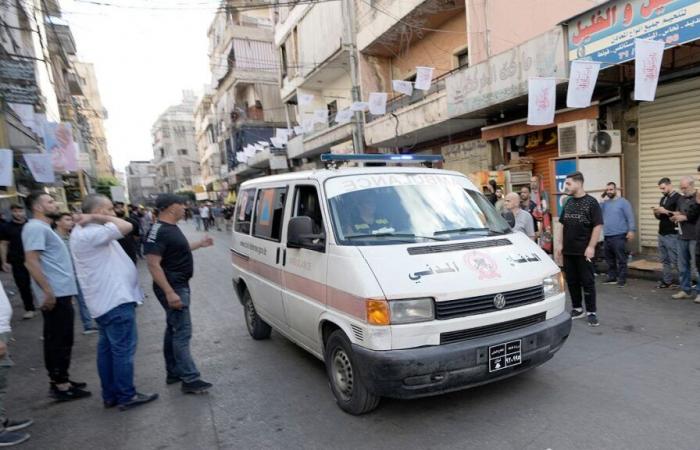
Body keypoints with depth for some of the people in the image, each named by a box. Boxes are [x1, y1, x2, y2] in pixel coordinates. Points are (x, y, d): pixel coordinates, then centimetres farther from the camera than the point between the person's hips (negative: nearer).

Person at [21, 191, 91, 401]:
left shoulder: (44, 228, 18)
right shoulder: (36, 228, -13)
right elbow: (31, 261, -22)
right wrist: (48, 291, -24)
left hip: (60, 292, 10)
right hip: (56, 294, -10)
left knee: (56, 340, 15)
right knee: (61, 341, -4)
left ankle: (58, 380, 24)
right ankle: (60, 385, 4)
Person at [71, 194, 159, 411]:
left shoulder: (87, 232, 14)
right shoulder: (90, 234, -20)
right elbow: (126, 227, -27)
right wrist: (97, 217, -17)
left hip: (107, 300, 11)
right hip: (116, 301, -11)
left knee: (107, 348, 15)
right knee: (123, 350, -1)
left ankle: (110, 395, 26)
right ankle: (127, 396, 9)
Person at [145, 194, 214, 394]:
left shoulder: (171, 227, 11)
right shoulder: (159, 231, -21)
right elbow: (153, 264, -25)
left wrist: (199, 244, 32)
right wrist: (169, 292, -29)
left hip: (179, 286, 11)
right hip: (172, 288, -11)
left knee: (173, 329, 17)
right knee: (182, 332, -7)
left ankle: (173, 373, 28)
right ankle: (190, 379, -2)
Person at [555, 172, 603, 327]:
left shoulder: (591, 202, -7)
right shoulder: (568, 202, 11)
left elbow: (598, 226, -11)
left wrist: (591, 247, -17)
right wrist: (560, 244, 8)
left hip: (584, 251, -6)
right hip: (568, 250, 6)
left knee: (587, 282, 1)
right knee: (571, 281, 12)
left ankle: (591, 312, 10)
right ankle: (577, 309, 25)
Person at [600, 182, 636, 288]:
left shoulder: (623, 202, -3)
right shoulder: (605, 203, 14)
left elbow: (630, 217, -8)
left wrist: (631, 230, -17)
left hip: (619, 236, -6)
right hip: (607, 236, 6)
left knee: (621, 259, -3)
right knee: (609, 259, 13)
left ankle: (622, 279, 3)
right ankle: (612, 277, 22)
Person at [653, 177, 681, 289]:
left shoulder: (678, 198, -8)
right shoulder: (663, 199, 16)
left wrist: (666, 211, -18)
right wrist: (657, 213, 1)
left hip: (672, 235, -8)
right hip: (662, 234, 8)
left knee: (675, 261, -4)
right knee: (665, 261, 11)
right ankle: (667, 281, 17)